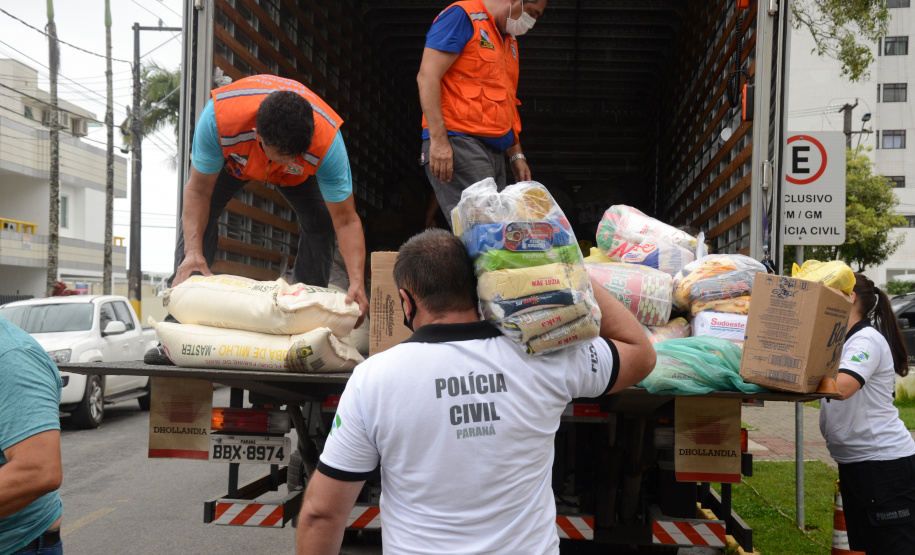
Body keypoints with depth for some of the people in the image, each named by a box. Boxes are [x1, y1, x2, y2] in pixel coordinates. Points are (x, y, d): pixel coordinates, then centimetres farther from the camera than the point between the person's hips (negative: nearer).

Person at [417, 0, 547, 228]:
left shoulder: (510, 41, 24)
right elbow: (427, 76, -12)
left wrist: (516, 155, 23)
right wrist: (438, 140, -19)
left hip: (494, 150, 9)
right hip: (457, 144, -8)